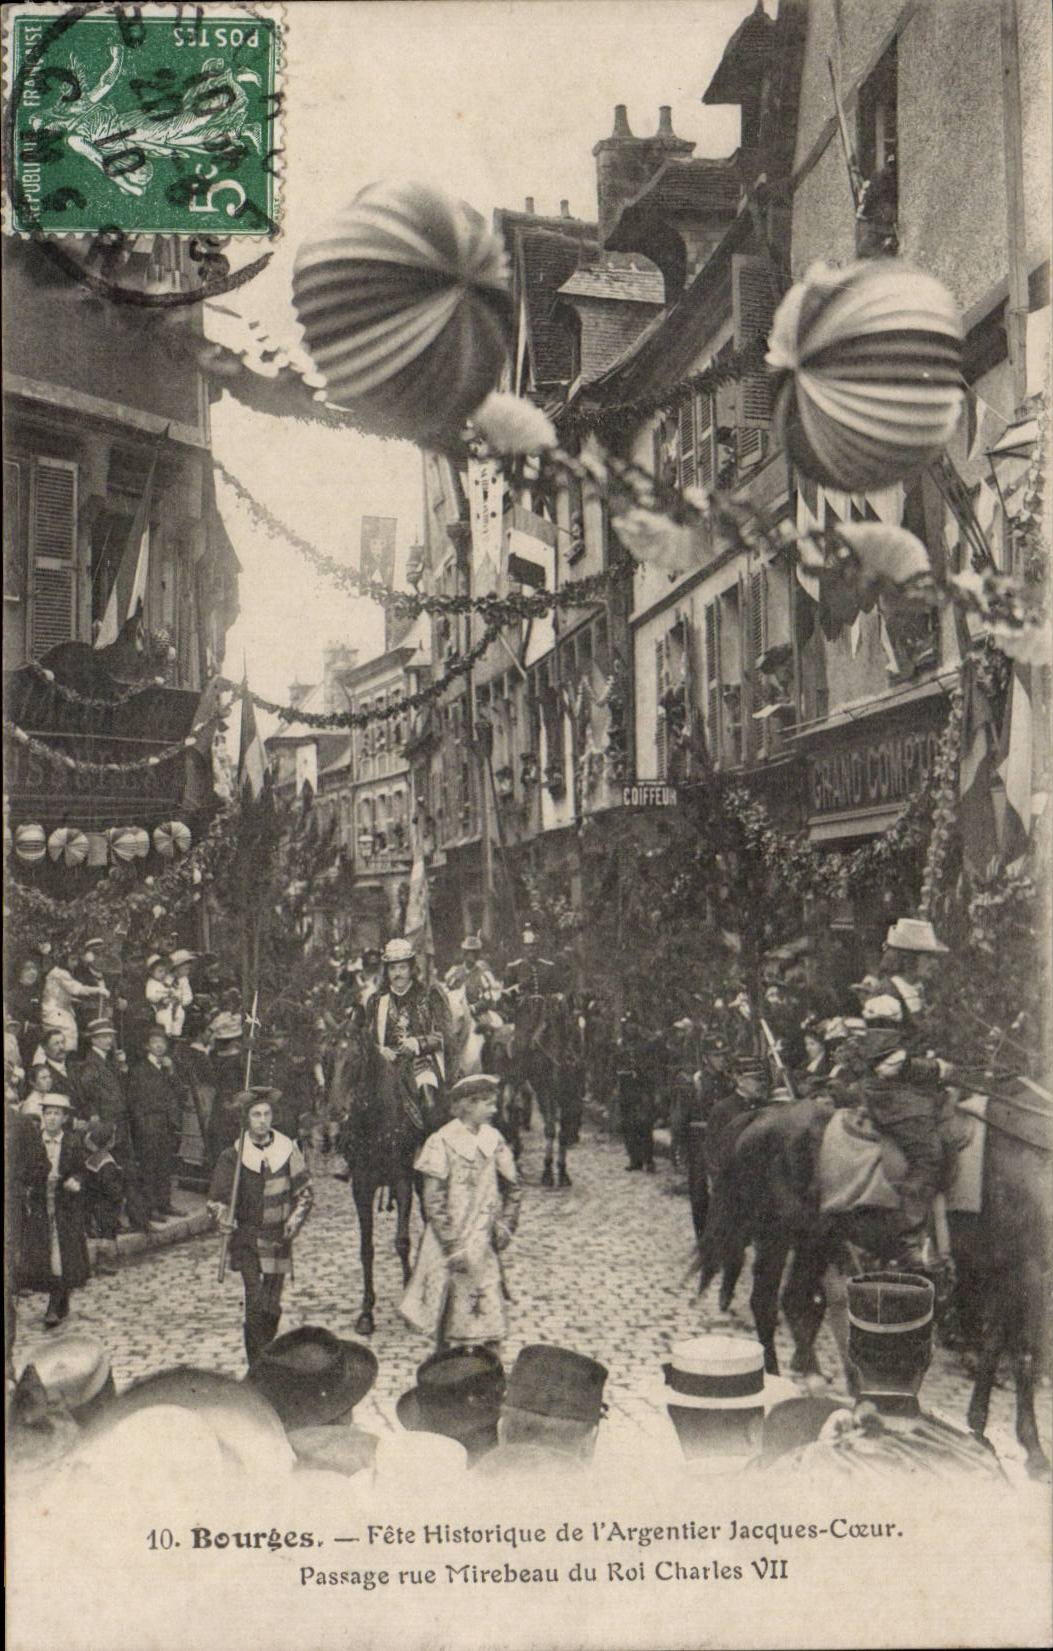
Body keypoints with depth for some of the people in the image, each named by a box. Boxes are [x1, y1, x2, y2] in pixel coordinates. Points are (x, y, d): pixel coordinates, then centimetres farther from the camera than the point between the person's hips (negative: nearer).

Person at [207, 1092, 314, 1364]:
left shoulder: (288, 1149, -1)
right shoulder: (233, 1155, -4)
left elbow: (305, 1192, 8)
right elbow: (216, 1199, 0)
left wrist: (294, 1222, -5)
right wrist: (225, 1220, -20)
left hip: (278, 1238, 2)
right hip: (247, 1237, -2)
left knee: (272, 1306, 6)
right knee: (256, 1303, -12)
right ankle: (257, 1366, -4)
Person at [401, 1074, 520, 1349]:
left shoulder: (493, 1139, 2)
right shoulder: (442, 1142, -11)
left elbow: (511, 1186, 15)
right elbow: (434, 1202, -11)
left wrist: (505, 1224, 4)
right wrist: (453, 1246, -15)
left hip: (484, 1243, 4)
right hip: (450, 1244, -4)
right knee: (446, 1313, 6)